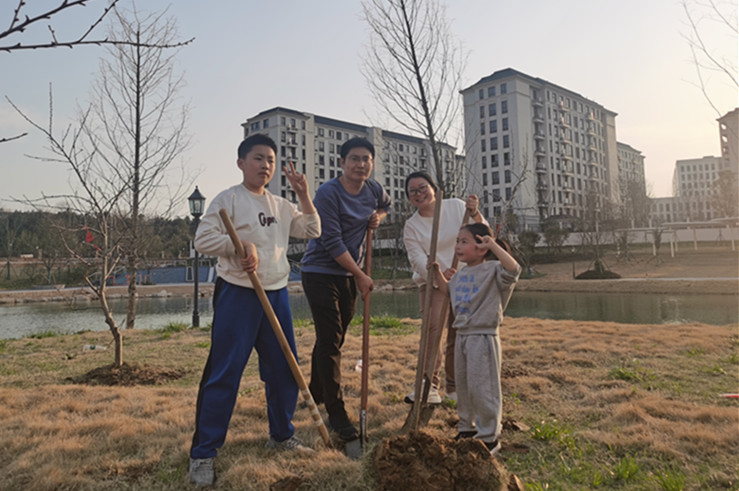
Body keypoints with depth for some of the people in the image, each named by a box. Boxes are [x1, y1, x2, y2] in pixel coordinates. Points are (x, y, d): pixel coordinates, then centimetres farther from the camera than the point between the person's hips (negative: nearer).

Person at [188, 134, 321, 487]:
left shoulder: (281, 205, 15)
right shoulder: (229, 198, -3)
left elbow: (312, 230, 15)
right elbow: (203, 239, -9)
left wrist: (303, 195, 6)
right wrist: (241, 245, -20)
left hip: (276, 294, 7)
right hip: (237, 294, -6)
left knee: (285, 370, 12)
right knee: (223, 374, -5)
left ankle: (281, 435, 30)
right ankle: (203, 453, 7)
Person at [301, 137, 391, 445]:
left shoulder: (373, 189, 4)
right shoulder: (328, 194, -17)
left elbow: (386, 205, 28)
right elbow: (333, 244, -20)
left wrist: (378, 217, 3)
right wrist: (361, 276, -14)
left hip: (350, 275, 7)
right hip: (321, 273, -7)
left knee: (333, 339, 16)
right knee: (329, 342, -8)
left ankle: (315, 394, 36)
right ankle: (336, 413, 1)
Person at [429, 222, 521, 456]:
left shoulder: (492, 270, -13)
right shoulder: (461, 273, 11)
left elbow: (513, 269, -33)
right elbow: (448, 290, 29)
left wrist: (493, 245, -33)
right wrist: (437, 272, 18)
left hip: (483, 337, -8)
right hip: (462, 336, 8)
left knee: (482, 388, -2)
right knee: (462, 386, 18)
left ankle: (490, 436, 15)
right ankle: (467, 427, 36)